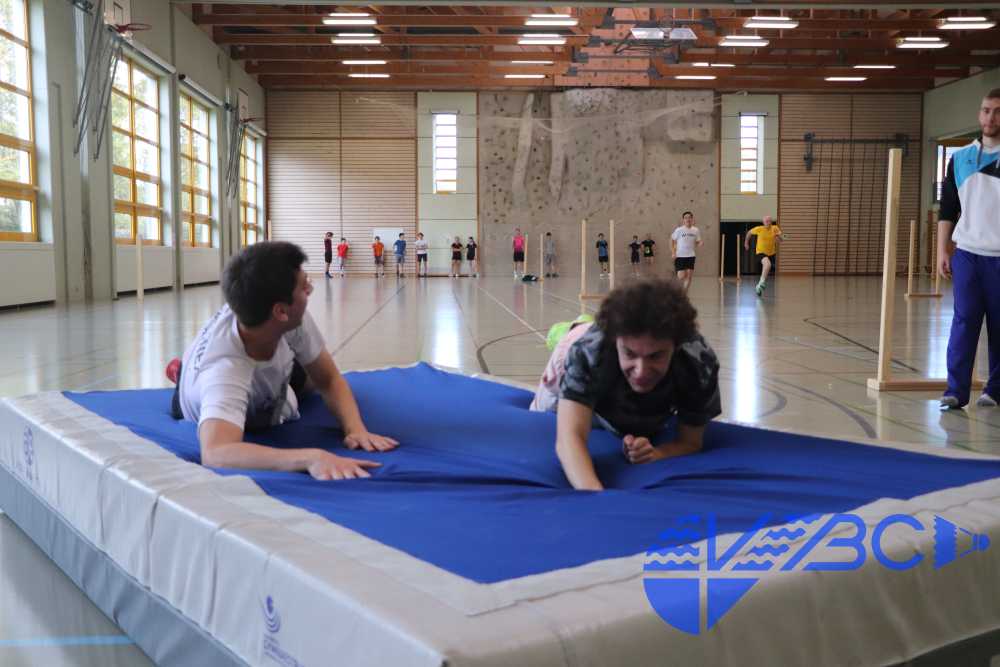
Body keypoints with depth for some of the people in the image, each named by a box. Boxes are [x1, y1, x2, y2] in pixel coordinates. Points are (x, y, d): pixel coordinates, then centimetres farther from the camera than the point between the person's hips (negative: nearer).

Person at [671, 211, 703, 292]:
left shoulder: (696, 230, 1)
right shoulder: (679, 230, -8)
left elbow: (697, 242, 11)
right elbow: (672, 240, 1)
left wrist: (700, 243, -13)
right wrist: (673, 253, -7)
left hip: (691, 256, 3)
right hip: (680, 256, -3)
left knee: (689, 276, 1)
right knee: (681, 277, -8)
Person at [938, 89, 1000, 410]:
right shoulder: (960, 158, 9)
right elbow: (947, 209, 11)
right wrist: (943, 250, 5)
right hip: (967, 252, 2)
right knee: (964, 321, -2)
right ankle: (956, 391, -1)